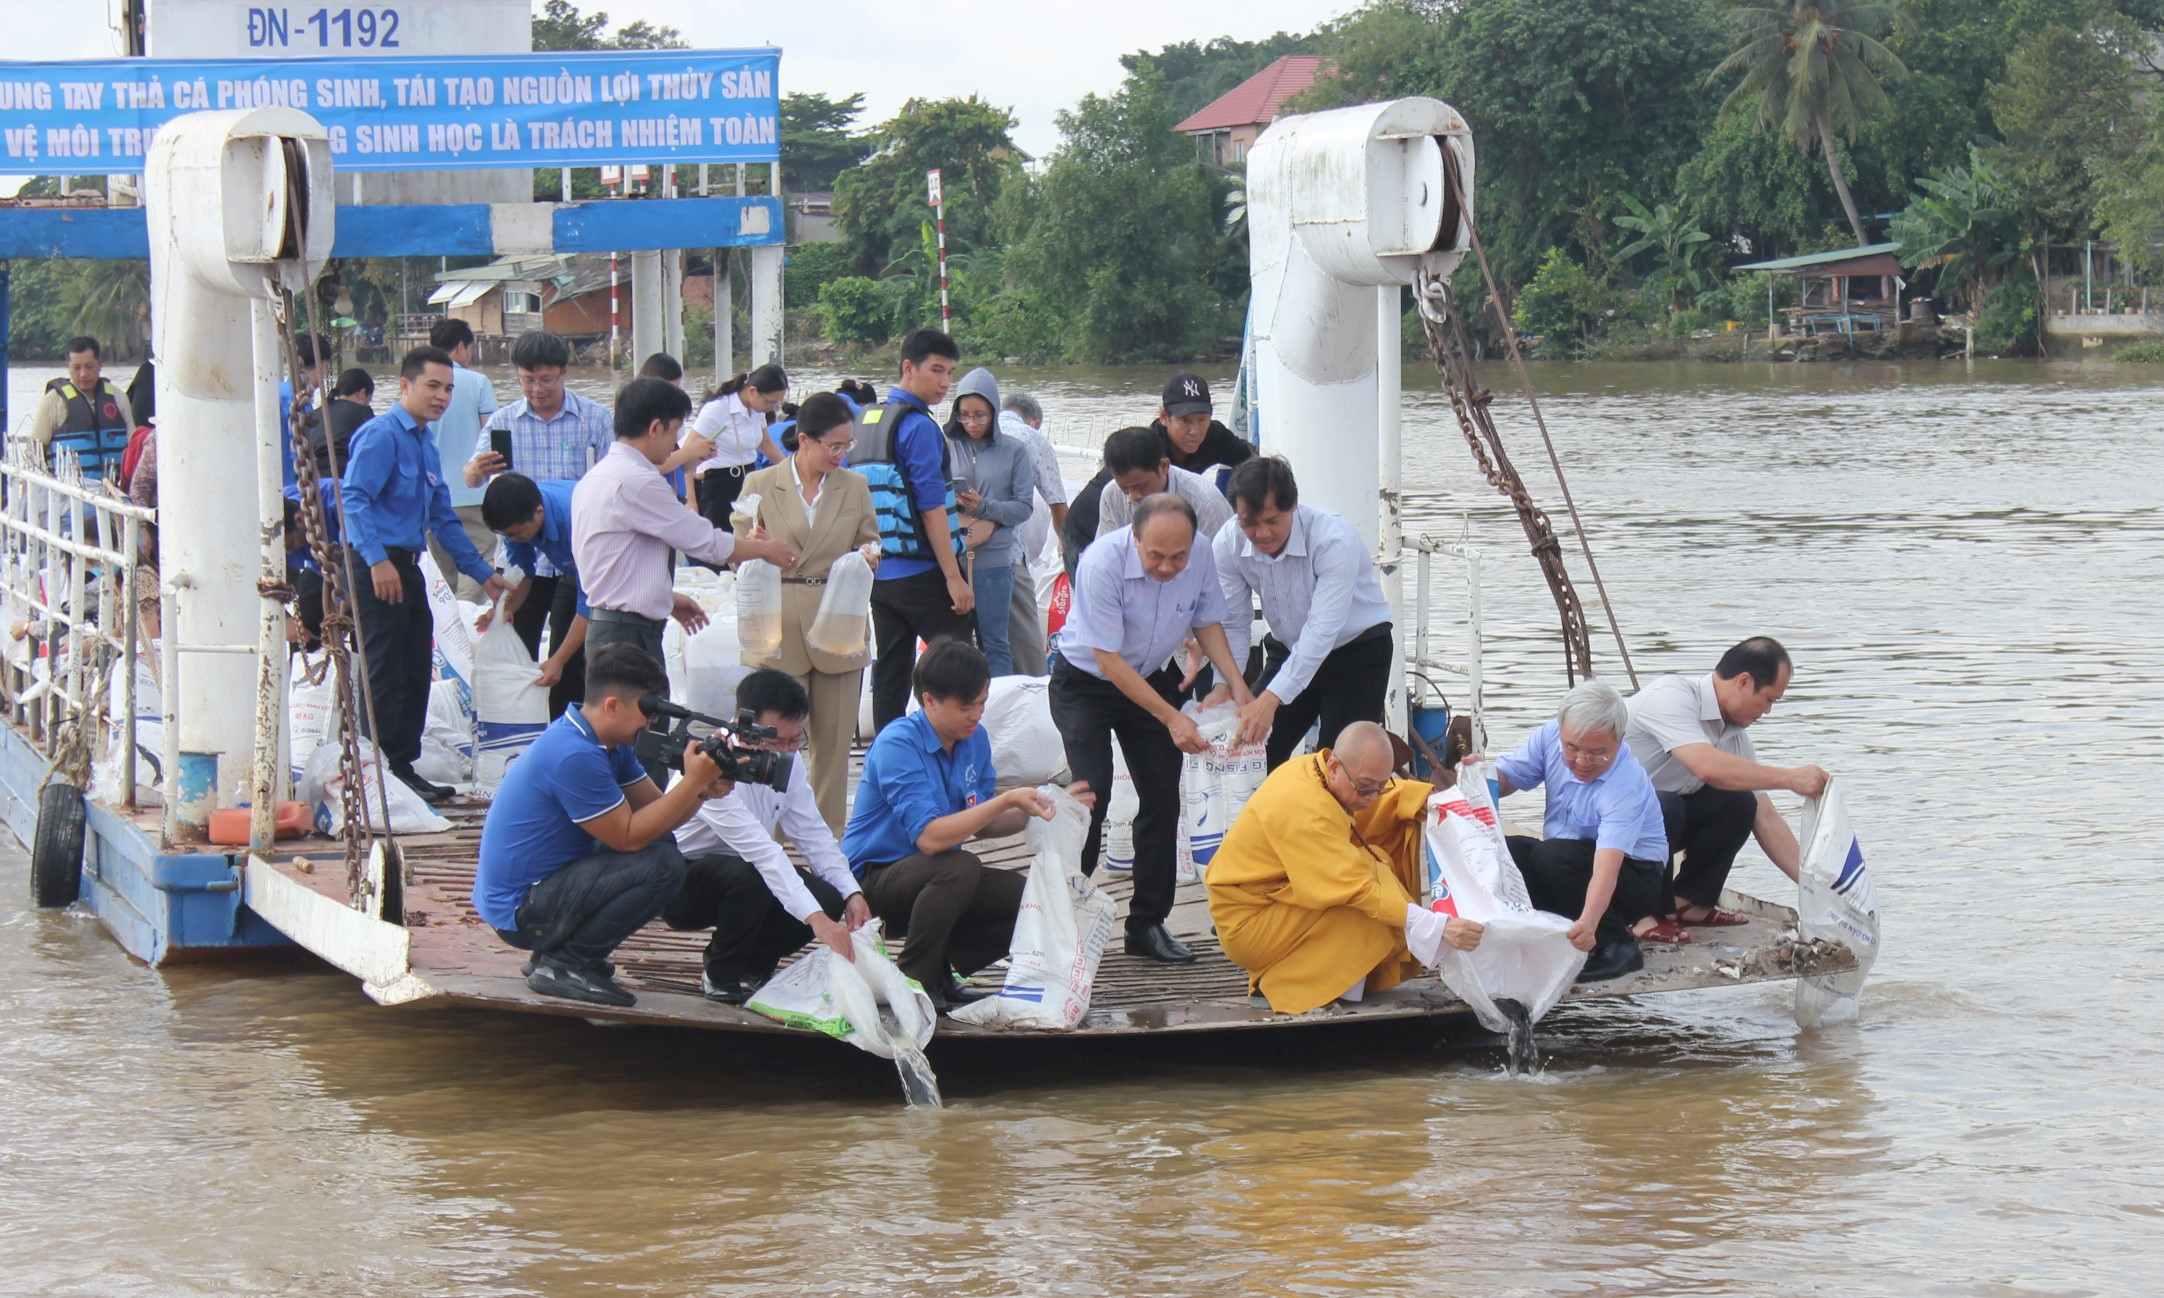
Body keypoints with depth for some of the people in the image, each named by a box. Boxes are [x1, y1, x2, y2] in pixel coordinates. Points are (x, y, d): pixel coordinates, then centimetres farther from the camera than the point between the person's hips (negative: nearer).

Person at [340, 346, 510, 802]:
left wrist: (483, 573, 24)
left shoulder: (425, 444, 19)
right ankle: (387, 770, -3)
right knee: (387, 672, -7)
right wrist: (377, 560, -29)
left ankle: (405, 767, 19)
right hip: (376, 565, -10)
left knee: (415, 673, 11)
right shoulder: (382, 435, -11)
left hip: (406, 565, 10)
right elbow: (353, 497, -21)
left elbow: (443, 520, 25)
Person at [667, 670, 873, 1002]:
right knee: (747, 877, -38)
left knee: (828, 898, -16)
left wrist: (852, 893, -18)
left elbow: (813, 833, 0)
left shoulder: (786, 761, -4)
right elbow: (760, 850, -39)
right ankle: (723, 977, -12)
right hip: (680, 878, -7)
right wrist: (816, 919, -46)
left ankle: (749, 968, 8)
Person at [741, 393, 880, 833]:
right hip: (780, 627, -2)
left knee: (835, 737, 5)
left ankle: (830, 829, 15)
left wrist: (869, 555, -9)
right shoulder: (760, 485, 2)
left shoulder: (855, 487, 8)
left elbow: (869, 541, 15)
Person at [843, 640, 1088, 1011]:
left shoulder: (974, 738, 2)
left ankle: (938, 972, 5)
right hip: (873, 879, -8)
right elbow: (930, 837, -31)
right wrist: (1007, 800, -32)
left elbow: (982, 826, 7)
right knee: (960, 867, -36)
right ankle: (911, 980, -19)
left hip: (935, 877, 8)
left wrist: (1039, 808, -10)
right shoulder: (897, 744, -22)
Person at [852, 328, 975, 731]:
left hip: (877, 573, 8)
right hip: (922, 573, -8)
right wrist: (954, 577, -16)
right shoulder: (917, 426, -13)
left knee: (891, 670, 11)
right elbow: (931, 506, -17)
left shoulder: (864, 421, 12)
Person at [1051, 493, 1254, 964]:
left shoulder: (1201, 556, -17)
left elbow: (1207, 623, 3)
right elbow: (1108, 660, -28)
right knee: (1091, 796, -17)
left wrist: (1238, 686, -10)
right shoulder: (1102, 562, -32)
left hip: (1153, 677, 5)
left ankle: (1147, 924, 9)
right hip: (1086, 683, -5)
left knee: (1163, 798, -1)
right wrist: (1172, 718, -29)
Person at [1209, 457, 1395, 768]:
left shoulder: (1334, 540, -32)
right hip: (1288, 651, 5)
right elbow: (1231, 624, -9)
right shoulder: (1230, 544, -16)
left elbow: (1322, 630, -36)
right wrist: (1224, 685, -26)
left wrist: (1272, 699, -44)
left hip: (1356, 652, -5)